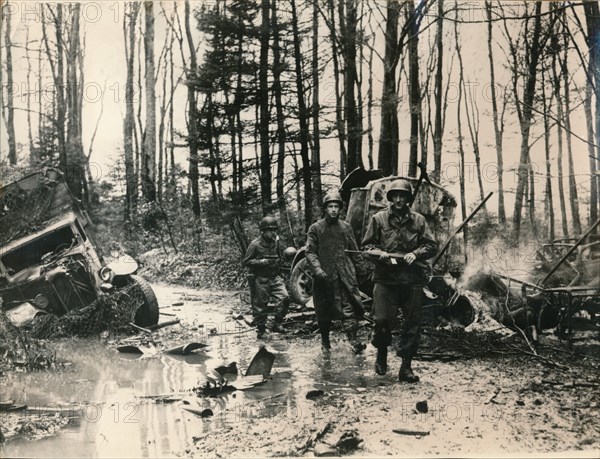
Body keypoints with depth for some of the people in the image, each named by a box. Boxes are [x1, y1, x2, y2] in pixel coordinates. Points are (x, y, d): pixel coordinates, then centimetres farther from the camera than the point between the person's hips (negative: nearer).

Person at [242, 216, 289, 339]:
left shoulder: (275, 242, 7)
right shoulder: (255, 244, -12)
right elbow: (245, 262, -10)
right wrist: (262, 262, -20)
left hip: (274, 277, 5)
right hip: (260, 279, -5)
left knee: (284, 297, -12)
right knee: (260, 305, 2)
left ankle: (277, 324, 1)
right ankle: (261, 330, 19)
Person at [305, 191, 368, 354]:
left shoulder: (346, 227, 10)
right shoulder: (315, 228, 1)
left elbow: (354, 251, 15)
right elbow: (310, 252, -5)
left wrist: (362, 270, 13)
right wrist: (317, 270, -19)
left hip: (345, 275, 1)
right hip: (324, 276, -1)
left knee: (349, 307, -8)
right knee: (324, 310, 8)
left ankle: (354, 340, -11)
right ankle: (325, 340, 24)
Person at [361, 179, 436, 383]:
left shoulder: (418, 220, 8)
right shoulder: (379, 219, 5)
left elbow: (430, 246, 8)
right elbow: (367, 244, 8)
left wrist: (415, 253, -10)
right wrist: (379, 253, -11)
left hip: (413, 280, 1)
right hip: (386, 278, -1)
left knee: (412, 324, 1)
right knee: (382, 320, -7)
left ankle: (406, 366, 11)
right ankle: (381, 354, 22)